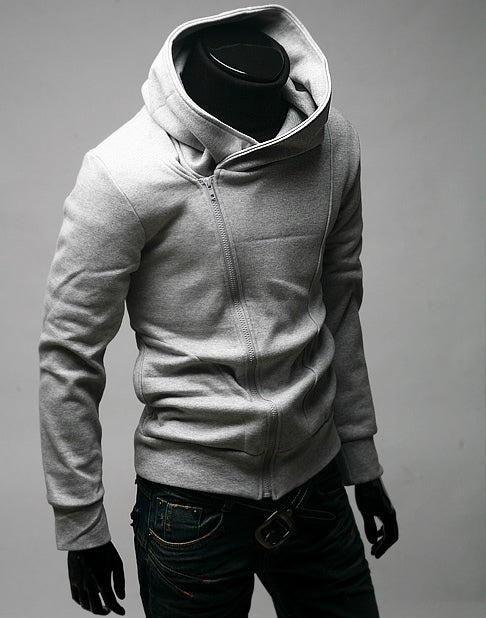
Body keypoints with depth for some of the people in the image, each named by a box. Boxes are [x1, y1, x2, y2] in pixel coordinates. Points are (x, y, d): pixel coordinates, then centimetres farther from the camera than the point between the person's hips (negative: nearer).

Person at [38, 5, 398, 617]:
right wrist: (80, 525, -5)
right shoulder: (124, 171, -17)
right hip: (192, 504, -4)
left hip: (317, 485, 5)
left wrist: (361, 457, 15)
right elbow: (68, 358, -10)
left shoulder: (333, 142, -2)